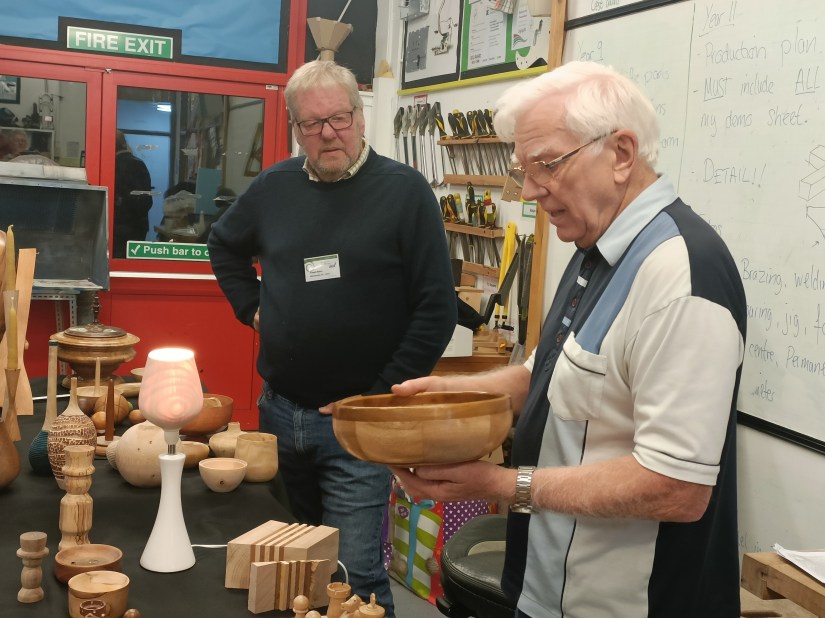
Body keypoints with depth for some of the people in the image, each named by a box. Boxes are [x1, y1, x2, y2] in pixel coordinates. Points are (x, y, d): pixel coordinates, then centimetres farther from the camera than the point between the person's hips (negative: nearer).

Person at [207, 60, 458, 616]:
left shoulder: (405, 191, -10)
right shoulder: (275, 187, 5)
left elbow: (437, 309, -12)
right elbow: (224, 245, 25)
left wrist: (382, 395, -13)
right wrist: (251, 306, 11)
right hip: (278, 410, 5)